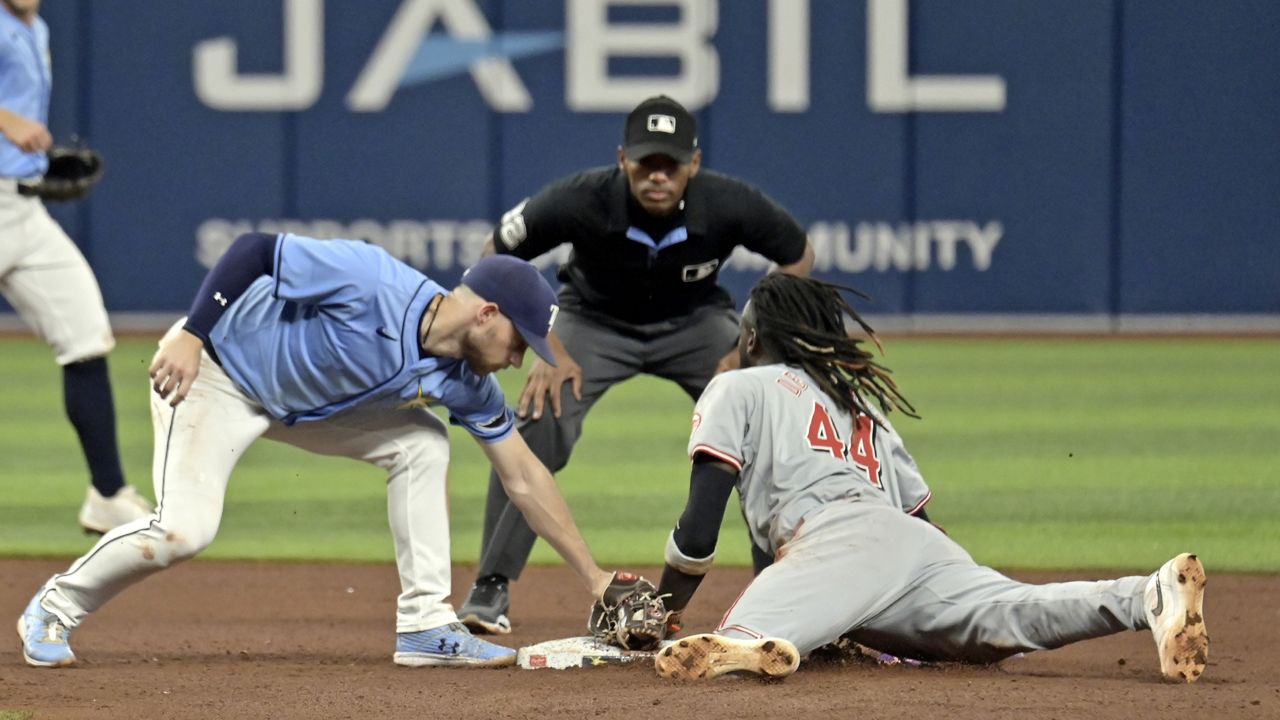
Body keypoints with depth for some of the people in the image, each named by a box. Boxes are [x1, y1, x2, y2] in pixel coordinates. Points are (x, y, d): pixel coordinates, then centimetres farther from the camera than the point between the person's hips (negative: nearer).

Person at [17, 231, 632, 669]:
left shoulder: (465, 383, -8)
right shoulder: (370, 280, -31)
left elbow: (524, 479, -1)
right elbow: (254, 249, -28)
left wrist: (594, 579, -2)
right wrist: (190, 335, -34)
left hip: (302, 402, 7)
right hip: (215, 369, -7)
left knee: (421, 444, -2)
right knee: (183, 530, -21)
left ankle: (425, 625, 0)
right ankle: (54, 610, 2)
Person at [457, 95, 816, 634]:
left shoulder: (728, 205, -29)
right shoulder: (583, 201, -32)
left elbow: (797, 256, -9)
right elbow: (496, 260, -15)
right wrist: (545, 347, -21)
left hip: (694, 322, 1)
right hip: (596, 322, -1)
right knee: (535, 429, -23)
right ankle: (491, 588, -11)